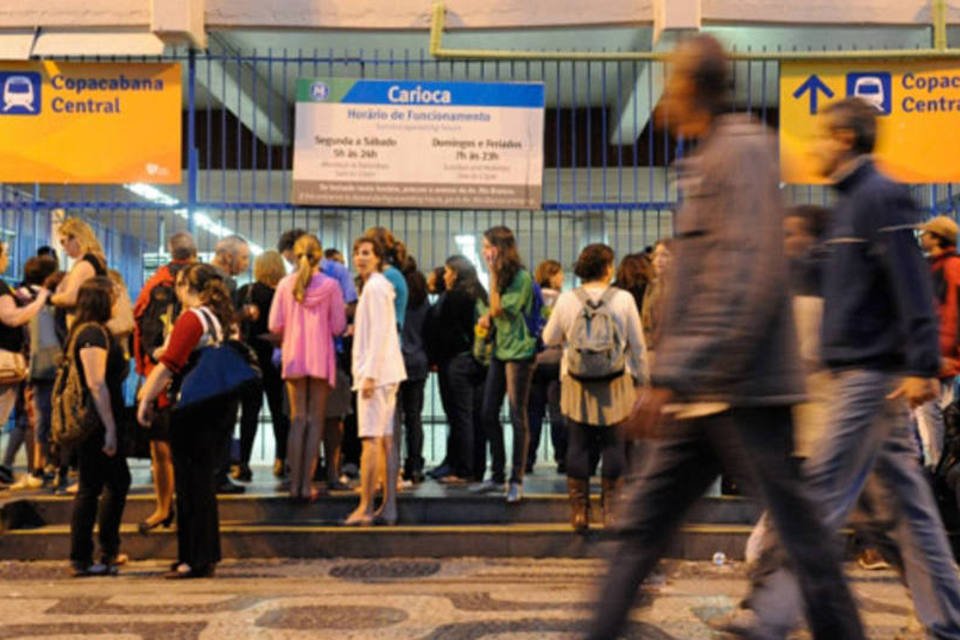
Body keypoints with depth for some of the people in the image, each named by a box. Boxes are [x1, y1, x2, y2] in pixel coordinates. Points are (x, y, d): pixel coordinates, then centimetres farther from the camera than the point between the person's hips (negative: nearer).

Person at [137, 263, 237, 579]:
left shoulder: (191, 319, -12)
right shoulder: (224, 319, 11)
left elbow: (169, 365, -19)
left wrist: (146, 399, -11)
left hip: (194, 409, -8)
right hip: (222, 405, 8)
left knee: (192, 483, 1)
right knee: (205, 479, 16)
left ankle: (196, 560, 6)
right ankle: (207, 555, 23)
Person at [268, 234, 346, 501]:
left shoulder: (285, 284, -1)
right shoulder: (330, 285, -6)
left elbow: (275, 325, -1)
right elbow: (338, 326, -4)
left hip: (293, 356, 2)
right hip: (321, 358, -2)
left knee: (297, 419, 9)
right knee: (315, 420, 4)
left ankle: (295, 483, 8)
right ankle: (307, 485, 4)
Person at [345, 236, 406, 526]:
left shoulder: (375, 287, -10)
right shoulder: (379, 286, 20)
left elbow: (380, 333, -17)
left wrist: (370, 374, -19)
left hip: (376, 371, -10)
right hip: (386, 372, 10)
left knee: (371, 439, -9)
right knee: (386, 439, 8)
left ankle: (365, 508, -8)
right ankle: (388, 507, 11)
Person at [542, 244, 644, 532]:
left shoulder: (567, 300, -4)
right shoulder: (623, 299, -6)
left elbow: (549, 338, 6)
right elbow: (638, 344, -1)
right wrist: (640, 378, 10)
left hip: (577, 386, 1)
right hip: (615, 386, -1)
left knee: (577, 446, 9)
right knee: (613, 446, 9)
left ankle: (579, 510, 12)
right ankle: (611, 511, 12)